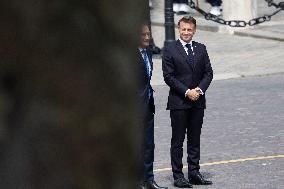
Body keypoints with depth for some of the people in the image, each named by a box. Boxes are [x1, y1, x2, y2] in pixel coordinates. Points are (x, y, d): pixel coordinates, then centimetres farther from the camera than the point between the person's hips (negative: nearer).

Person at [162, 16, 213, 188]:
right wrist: (186, 92, -14)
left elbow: (208, 72, 8)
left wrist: (199, 89, -8)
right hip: (178, 102, -4)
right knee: (178, 140, 0)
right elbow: (169, 76, -8)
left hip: (198, 101, 4)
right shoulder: (170, 49, -4)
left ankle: (194, 173, 14)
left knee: (195, 140, 9)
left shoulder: (201, 49, 10)